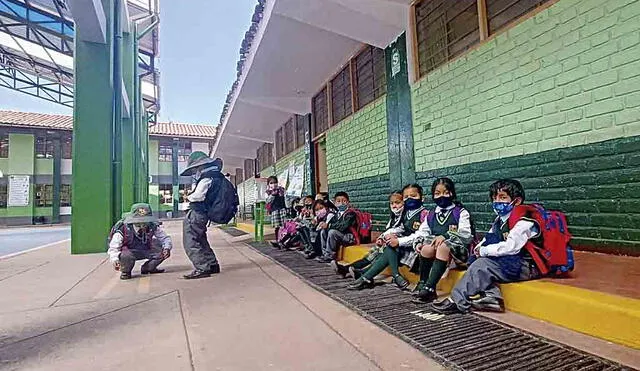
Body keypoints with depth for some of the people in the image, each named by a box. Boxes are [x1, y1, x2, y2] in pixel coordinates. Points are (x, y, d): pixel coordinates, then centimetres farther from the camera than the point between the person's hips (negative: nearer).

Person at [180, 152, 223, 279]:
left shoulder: (207, 178, -18)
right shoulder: (216, 176, 12)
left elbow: (198, 196, -26)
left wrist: (188, 197, -6)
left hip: (196, 215, -10)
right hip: (203, 215, 10)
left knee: (191, 243, -4)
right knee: (201, 241, 21)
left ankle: (202, 269, -4)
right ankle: (212, 264, 26)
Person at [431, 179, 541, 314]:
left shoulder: (524, 221, -16)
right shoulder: (500, 219, 12)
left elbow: (511, 247, -25)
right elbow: (490, 239, 13)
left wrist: (484, 251, -18)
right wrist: (479, 248, -8)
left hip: (526, 266, -9)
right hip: (511, 262, 9)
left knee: (481, 264, -21)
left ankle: (457, 301, -17)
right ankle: (492, 297, -15)